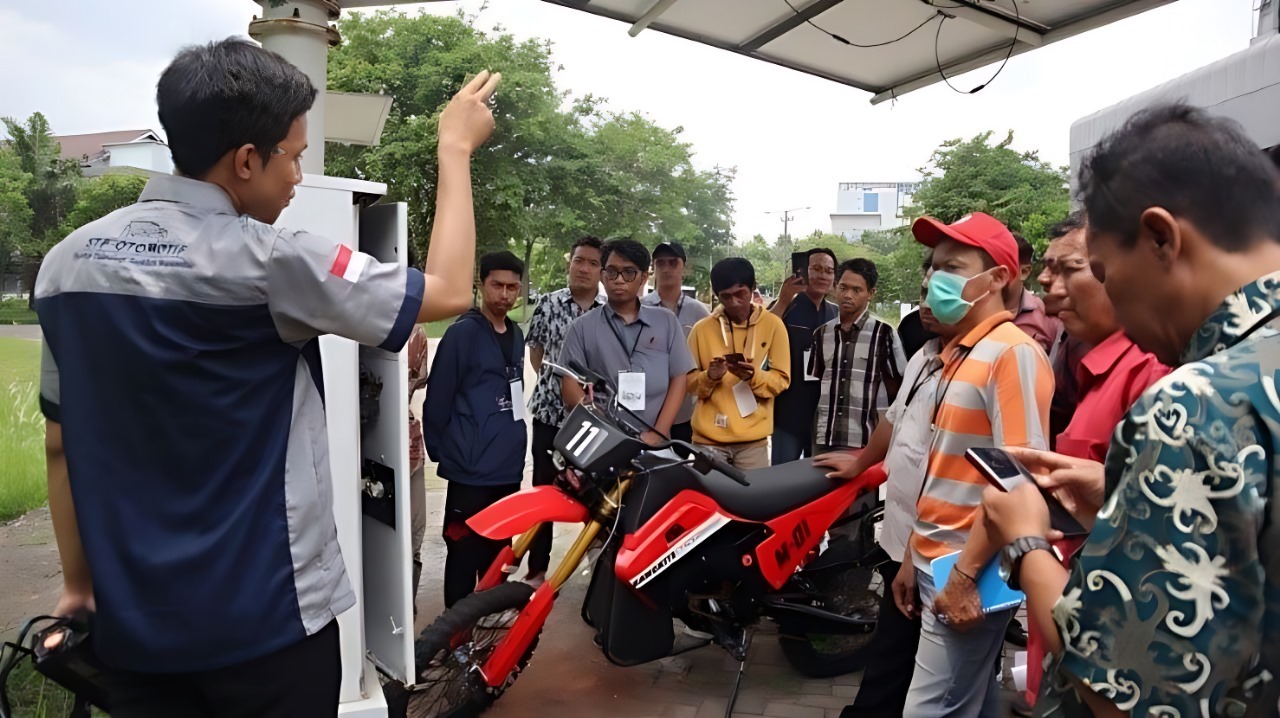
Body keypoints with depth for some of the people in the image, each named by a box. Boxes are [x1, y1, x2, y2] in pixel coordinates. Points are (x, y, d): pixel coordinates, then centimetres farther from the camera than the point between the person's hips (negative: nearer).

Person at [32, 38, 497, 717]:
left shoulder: (64, 261, 0)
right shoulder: (267, 264, -20)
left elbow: (59, 444, 7)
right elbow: (446, 292, -12)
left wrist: (78, 582, 19)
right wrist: (455, 149, -1)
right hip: (266, 620, -5)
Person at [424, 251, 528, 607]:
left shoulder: (515, 335, 12)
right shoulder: (462, 332, -11)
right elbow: (437, 399, -11)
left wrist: (514, 442, 16)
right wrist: (441, 451, -6)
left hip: (508, 465, 7)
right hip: (471, 468, -7)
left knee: (498, 552, 17)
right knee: (465, 554, 1)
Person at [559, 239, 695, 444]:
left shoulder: (667, 322, 7)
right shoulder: (582, 327, 3)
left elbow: (678, 379, 5)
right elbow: (570, 385, -1)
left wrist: (658, 433, -7)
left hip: (654, 444, 1)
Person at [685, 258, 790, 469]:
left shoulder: (773, 324, 3)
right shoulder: (702, 328, 5)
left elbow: (782, 378, 2)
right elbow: (689, 381, 6)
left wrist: (753, 376, -18)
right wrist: (709, 376, -15)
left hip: (753, 438, 0)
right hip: (709, 437, 1)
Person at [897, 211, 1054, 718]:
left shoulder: (1013, 352, -15)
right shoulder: (958, 353, 13)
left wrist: (965, 574, -20)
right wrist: (914, 555, 17)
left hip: (969, 574, -9)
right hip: (938, 565, 9)